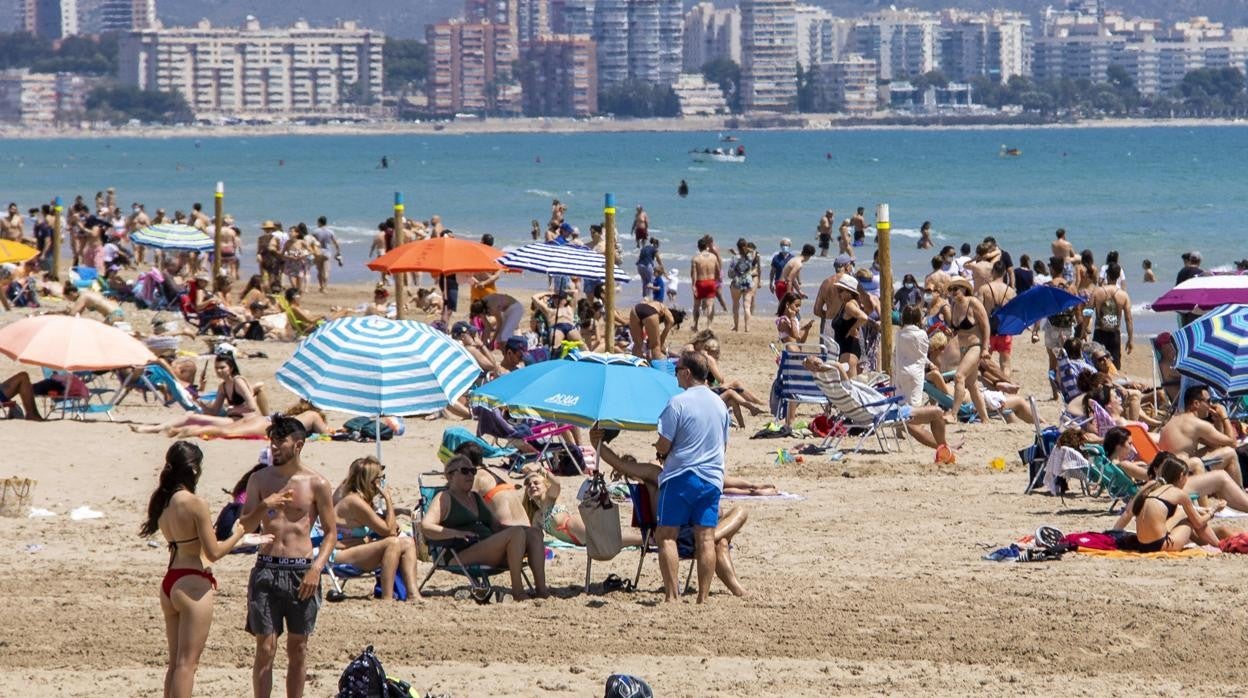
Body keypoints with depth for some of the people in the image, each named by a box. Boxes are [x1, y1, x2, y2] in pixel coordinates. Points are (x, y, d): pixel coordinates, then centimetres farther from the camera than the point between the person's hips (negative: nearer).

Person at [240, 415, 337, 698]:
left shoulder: (317, 484, 0)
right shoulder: (259, 479, 6)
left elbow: (331, 532, 2)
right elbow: (244, 526, 6)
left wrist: (316, 568, -11)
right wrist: (263, 507, -14)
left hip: (301, 571, -1)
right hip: (266, 569, 1)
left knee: (297, 649, 7)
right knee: (265, 648, -3)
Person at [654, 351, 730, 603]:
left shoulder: (679, 403, -12)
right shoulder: (720, 404, 10)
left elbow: (664, 445, -12)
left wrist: (660, 451, 10)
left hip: (681, 476, -6)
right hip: (712, 477, 6)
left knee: (667, 535, 0)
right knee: (706, 538, 3)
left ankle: (672, 595, -7)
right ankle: (703, 597, 1)